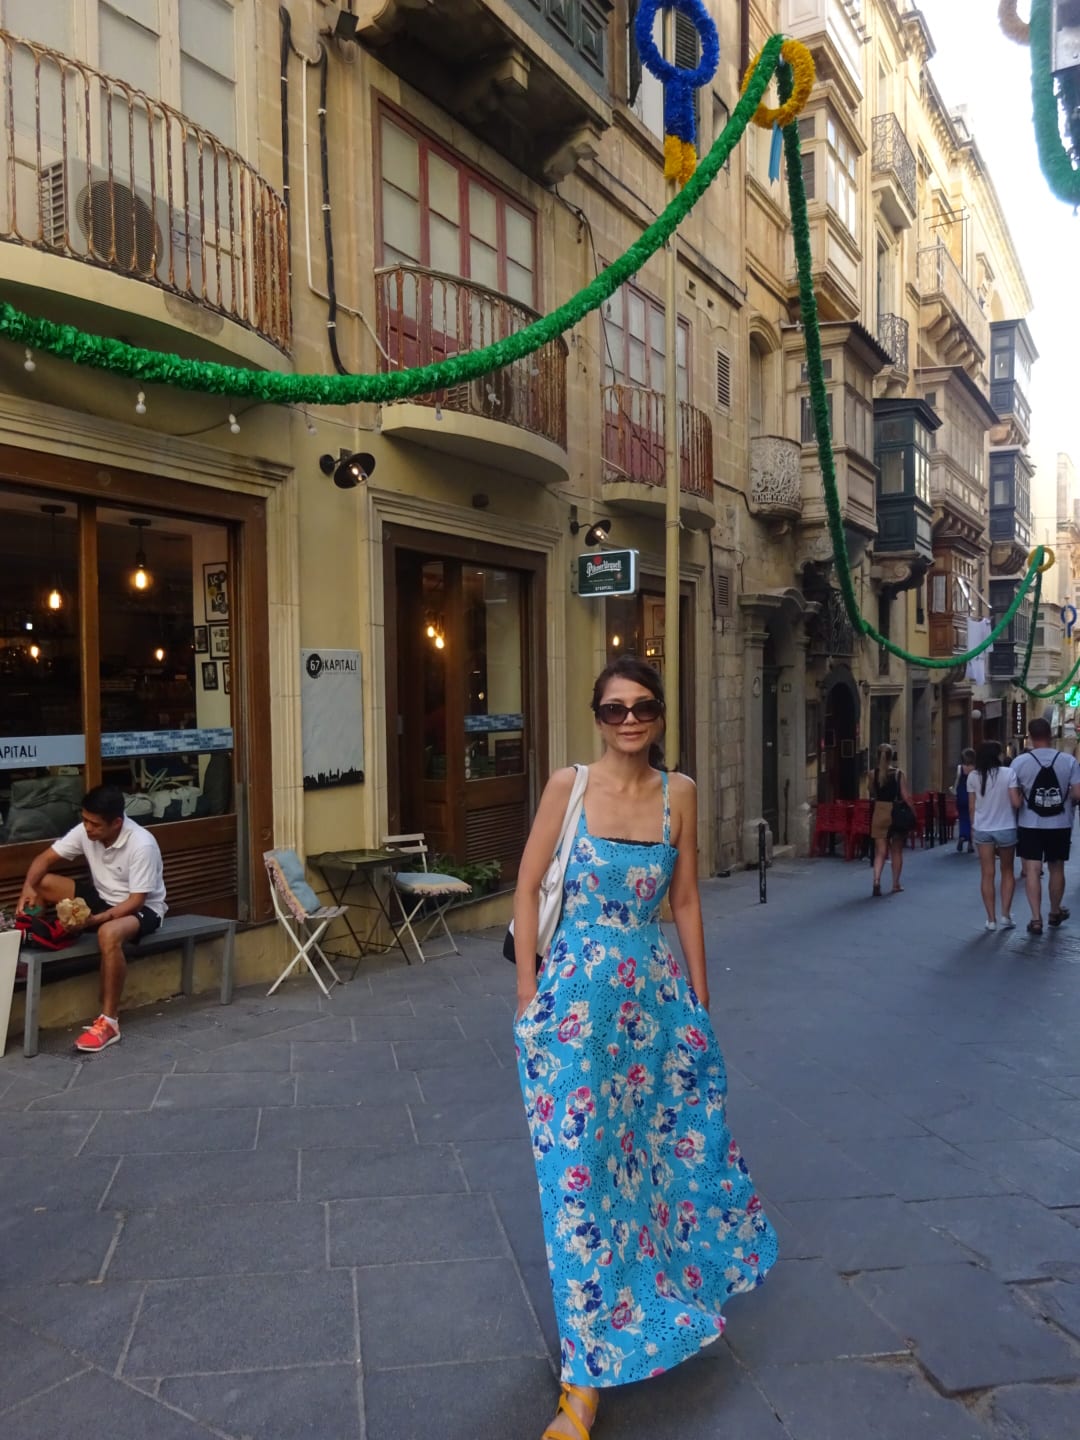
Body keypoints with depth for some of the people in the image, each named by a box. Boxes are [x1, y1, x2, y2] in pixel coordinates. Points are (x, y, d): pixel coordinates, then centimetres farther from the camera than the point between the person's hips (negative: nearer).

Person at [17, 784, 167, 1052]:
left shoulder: (142, 845, -29)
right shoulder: (85, 831, -10)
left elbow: (136, 899, -26)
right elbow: (44, 859, -4)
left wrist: (97, 918, -38)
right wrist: (28, 887, -24)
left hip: (142, 908, -7)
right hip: (102, 897, 7)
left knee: (109, 933, -41)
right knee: (41, 883, -9)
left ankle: (108, 1022, -31)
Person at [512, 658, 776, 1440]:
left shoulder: (679, 793, 0)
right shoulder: (569, 785, -9)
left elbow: (686, 899, 6)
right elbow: (528, 888, -4)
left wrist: (700, 998, 10)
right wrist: (529, 994, -6)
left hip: (657, 991, 3)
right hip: (579, 992, -3)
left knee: (671, 1140, 19)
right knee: (583, 1167, 2)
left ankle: (677, 1280, 51)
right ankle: (588, 1374, 17)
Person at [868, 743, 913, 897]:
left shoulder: (873, 774, -2)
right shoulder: (899, 774, -7)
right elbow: (906, 797, -8)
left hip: (879, 813, 1)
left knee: (880, 851, 4)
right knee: (896, 851, 14)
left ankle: (876, 880, -16)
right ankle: (896, 884, 21)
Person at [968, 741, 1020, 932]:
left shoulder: (974, 777, -1)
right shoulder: (1008, 773, -10)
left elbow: (971, 807, 2)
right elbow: (1016, 802, -13)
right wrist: (1021, 793, 7)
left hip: (982, 829, 2)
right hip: (1006, 829, -2)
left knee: (987, 874, 6)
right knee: (1007, 872, 15)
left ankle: (991, 919, 8)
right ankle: (1005, 915, 9)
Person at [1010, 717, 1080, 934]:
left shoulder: (1020, 762, -8)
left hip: (1030, 825, -2)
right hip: (1060, 825, 2)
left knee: (1032, 871, 1)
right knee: (1056, 869, 17)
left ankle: (1036, 919, -4)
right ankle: (1055, 912, 33)